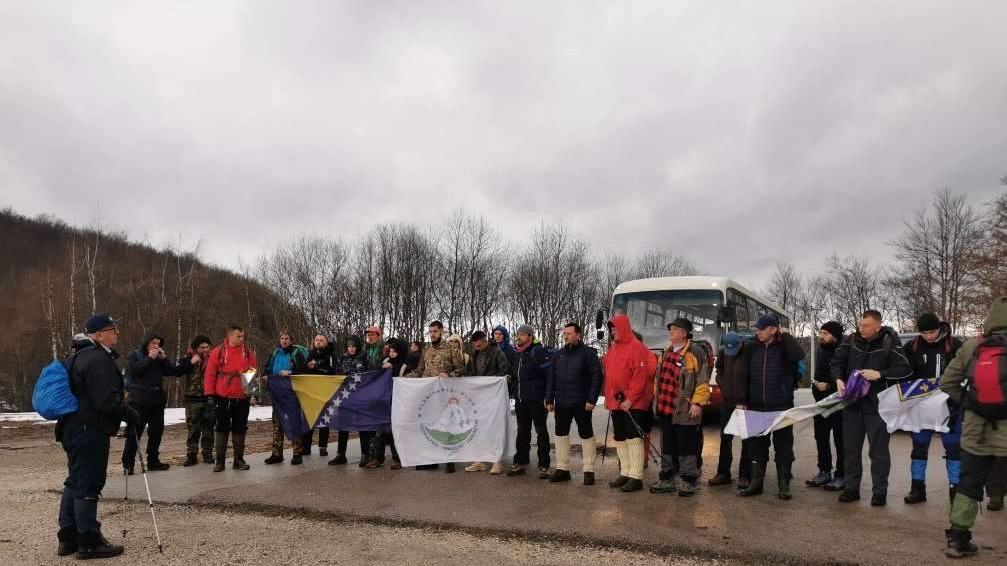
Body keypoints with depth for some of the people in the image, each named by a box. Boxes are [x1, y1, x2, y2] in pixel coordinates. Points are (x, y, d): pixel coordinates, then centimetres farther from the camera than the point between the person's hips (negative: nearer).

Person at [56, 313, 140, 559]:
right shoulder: (99, 360, -17)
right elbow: (107, 401, -23)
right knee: (88, 484, -3)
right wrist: (132, 415, -10)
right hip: (90, 430, -11)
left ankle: (68, 538, 25)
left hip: (73, 428, 11)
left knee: (75, 482, 17)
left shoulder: (78, 357, 16)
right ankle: (89, 541, 4)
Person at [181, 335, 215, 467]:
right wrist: (191, 363, -23)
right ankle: (191, 454, 5)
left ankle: (207, 453, 15)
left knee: (208, 427, 7)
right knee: (193, 428, -1)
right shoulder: (187, 359, 2)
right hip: (193, 399, -2)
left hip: (209, 398, 2)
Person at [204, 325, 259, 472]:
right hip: (223, 398, -2)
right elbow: (210, 375, -1)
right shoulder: (218, 352, -2)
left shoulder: (248, 353, 5)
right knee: (222, 427, 4)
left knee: (240, 428, 8)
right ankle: (219, 460, 11)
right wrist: (210, 394, -6)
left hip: (242, 398, 2)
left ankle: (239, 459, 16)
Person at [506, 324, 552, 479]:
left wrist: (548, 397, -19)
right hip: (520, 400, 8)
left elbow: (549, 375, -15)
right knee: (522, 431, 14)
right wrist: (512, 391, 14)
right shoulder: (517, 353, 13)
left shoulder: (538, 351, -11)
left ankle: (544, 465, 8)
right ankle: (520, 463, 22)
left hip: (536, 400, -7)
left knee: (541, 431, 2)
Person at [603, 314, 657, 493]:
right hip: (616, 403, 9)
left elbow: (640, 375, -18)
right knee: (620, 440, 13)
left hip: (633, 404, -9)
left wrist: (631, 399, -21)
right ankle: (625, 474, 21)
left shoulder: (636, 347, -11)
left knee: (634, 438, -6)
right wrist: (608, 396, 12)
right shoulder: (613, 348, 15)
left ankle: (636, 477, -3)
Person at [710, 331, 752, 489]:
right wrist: (723, 386, 6)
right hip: (727, 401, 5)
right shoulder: (723, 352, -1)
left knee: (747, 440, 4)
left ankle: (745, 475, 12)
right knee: (725, 438, 11)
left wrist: (747, 397, -11)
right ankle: (723, 473, 20)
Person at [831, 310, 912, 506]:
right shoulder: (851, 340, 1)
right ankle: (851, 488, 20)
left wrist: (880, 374, -22)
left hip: (878, 404, -4)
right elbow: (837, 361, 10)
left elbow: (904, 369, -12)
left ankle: (880, 492, 15)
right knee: (850, 447, 10)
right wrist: (839, 379, -7)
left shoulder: (890, 342, -10)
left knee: (878, 449, 4)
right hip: (852, 402, 4)